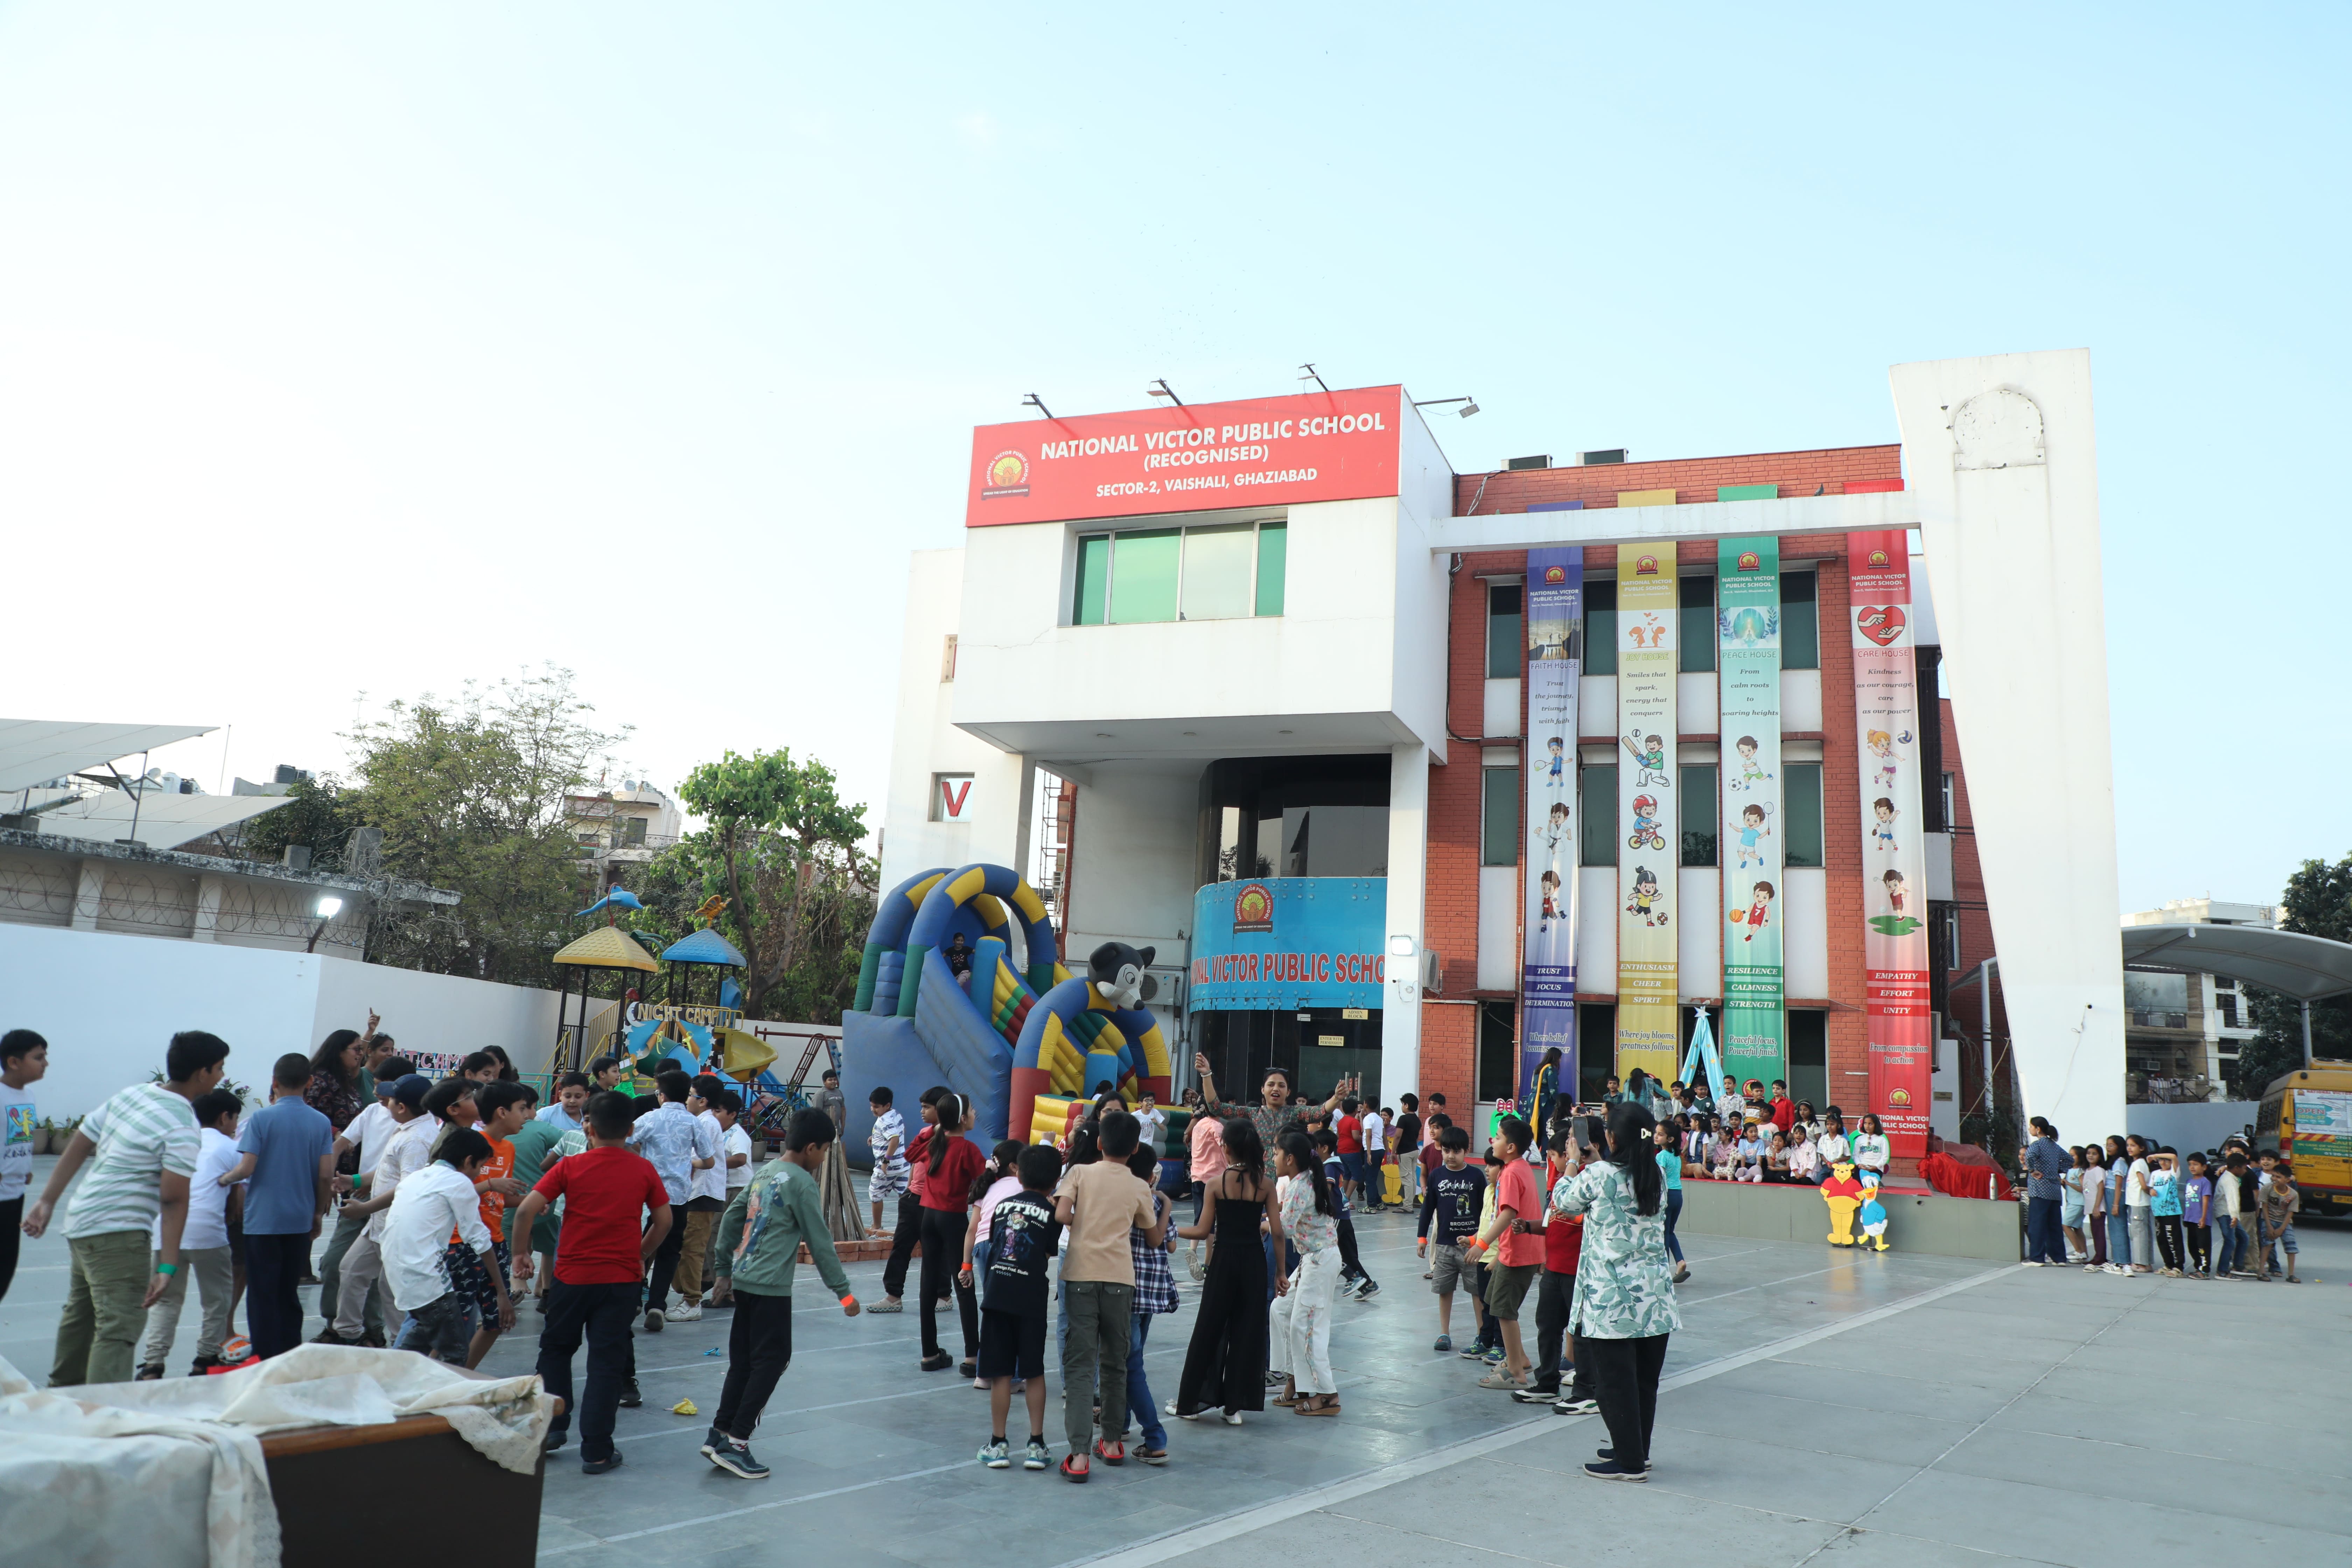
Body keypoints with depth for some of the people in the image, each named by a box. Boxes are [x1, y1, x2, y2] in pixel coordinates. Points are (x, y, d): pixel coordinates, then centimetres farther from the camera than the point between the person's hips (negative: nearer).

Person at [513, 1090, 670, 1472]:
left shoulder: (571, 1166, -5)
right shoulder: (644, 1170, -2)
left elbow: (527, 1210, -10)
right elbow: (664, 1220, 5)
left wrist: (521, 1254, 4)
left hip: (573, 1276, 0)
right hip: (622, 1279, 0)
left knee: (556, 1348, 23)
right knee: (607, 1361, 5)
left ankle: (552, 1426, 25)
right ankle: (596, 1451, 7)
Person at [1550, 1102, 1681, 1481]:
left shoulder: (1599, 1175, -13)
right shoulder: (1657, 1177, 4)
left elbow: (1562, 1203, 4)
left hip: (1611, 1298, -6)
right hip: (1654, 1294, 6)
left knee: (1615, 1381, 3)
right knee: (1645, 1379, 15)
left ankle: (1630, 1462, 8)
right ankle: (1638, 1450, 27)